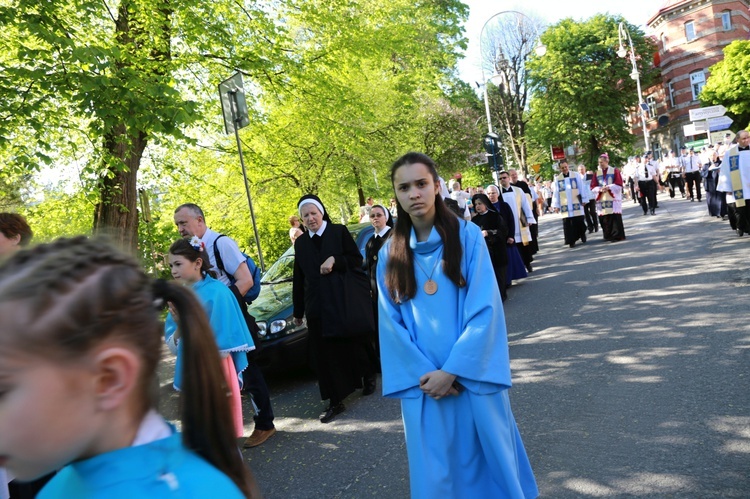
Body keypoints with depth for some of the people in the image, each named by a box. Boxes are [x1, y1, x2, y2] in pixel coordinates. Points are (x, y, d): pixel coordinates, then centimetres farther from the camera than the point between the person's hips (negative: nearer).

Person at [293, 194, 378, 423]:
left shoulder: (339, 232, -1)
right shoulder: (300, 243, 10)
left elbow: (357, 259, -3)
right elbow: (298, 278, 13)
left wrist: (335, 260, -19)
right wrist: (298, 310, 14)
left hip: (343, 301, -3)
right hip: (317, 307, 3)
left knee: (352, 345, 8)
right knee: (325, 353, 1)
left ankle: (369, 376, 36)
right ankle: (335, 401, 8)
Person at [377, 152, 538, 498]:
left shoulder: (468, 236, -5)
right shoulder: (390, 253, 3)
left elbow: (484, 309, -10)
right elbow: (391, 323, 1)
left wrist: (453, 370, -15)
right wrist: (423, 373, -10)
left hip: (472, 376, -2)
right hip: (423, 383, 2)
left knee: (489, 457, 12)